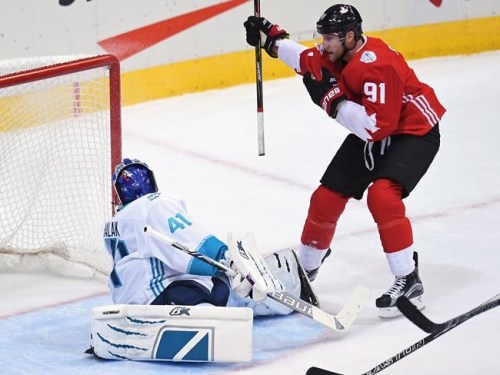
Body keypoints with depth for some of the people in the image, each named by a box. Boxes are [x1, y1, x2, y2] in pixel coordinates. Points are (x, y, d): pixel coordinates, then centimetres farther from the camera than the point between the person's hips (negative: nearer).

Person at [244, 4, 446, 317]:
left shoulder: (378, 66, -33)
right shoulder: (337, 53, -7)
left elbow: (377, 126, -36)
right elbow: (308, 61, 16)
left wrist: (333, 98, -34)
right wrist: (270, 38, 6)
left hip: (414, 131, -9)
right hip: (371, 132, 9)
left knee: (381, 195, -30)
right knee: (327, 197, 7)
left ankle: (409, 282, -22)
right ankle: (305, 267, 29)